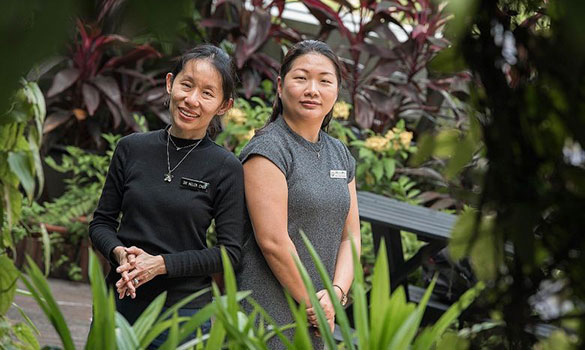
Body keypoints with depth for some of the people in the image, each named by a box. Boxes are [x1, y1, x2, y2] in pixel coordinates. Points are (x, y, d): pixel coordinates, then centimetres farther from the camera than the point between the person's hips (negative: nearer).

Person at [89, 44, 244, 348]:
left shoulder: (225, 168, -5)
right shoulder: (131, 149, 4)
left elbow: (229, 252, -7)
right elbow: (101, 222, 9)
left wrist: (161, 264, -17)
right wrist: (119, 253, -12)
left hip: (185, 315, -3)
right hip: (119, 304, 3)